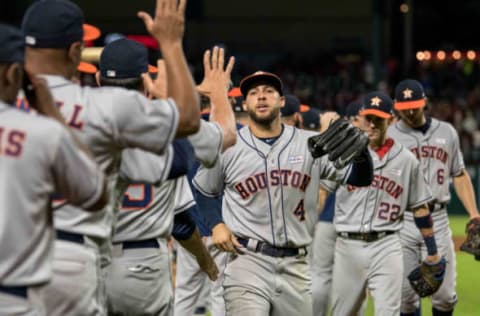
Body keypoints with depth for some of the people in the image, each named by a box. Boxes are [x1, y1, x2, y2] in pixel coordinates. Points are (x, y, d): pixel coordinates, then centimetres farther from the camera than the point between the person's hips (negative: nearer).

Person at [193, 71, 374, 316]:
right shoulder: (227, 148, 2)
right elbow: (201, 192, 16)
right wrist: (216, 226, 0)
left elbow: (360, 177, -3)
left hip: (296, 265, 3)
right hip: (248, 261, -3)